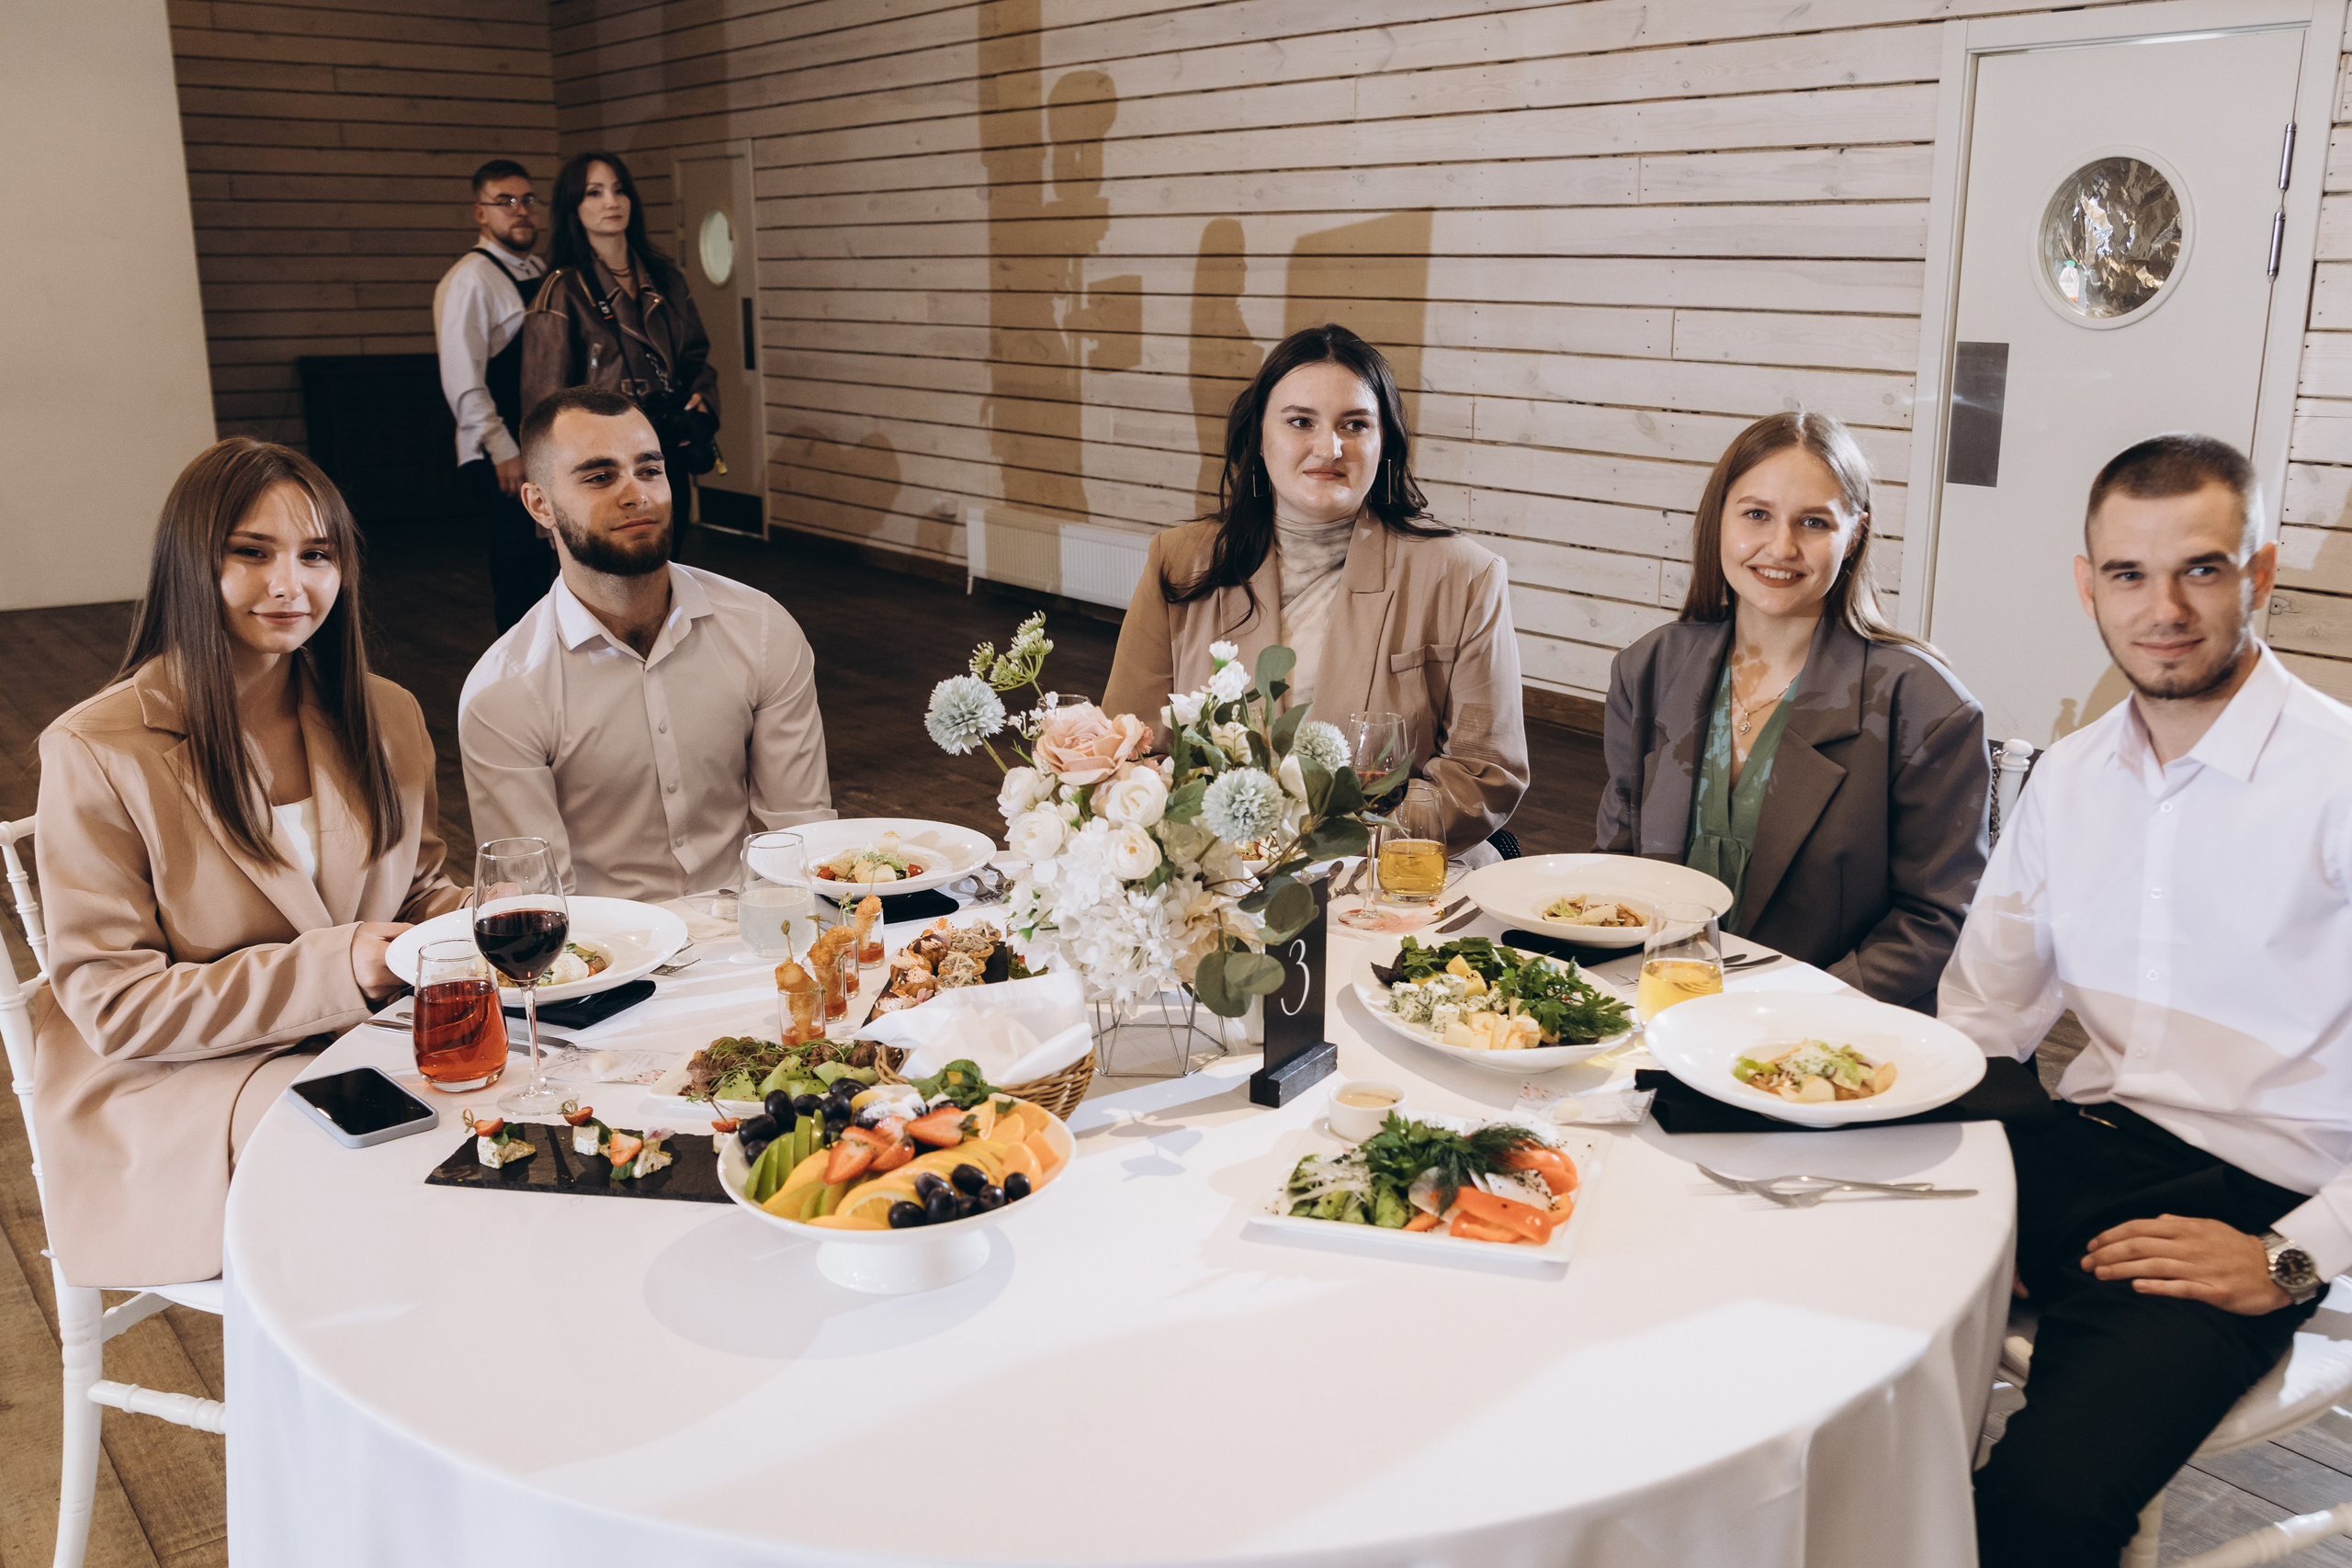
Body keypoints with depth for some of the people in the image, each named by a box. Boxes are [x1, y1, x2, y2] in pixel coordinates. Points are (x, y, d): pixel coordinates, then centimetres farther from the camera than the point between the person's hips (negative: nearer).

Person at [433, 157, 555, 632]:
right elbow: (462, 382, -17)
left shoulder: (538, 272, 15)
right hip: (507, 459, -8)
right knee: (522, 570, -5)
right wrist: (503, 451, -19)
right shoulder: (469, 280, -11)